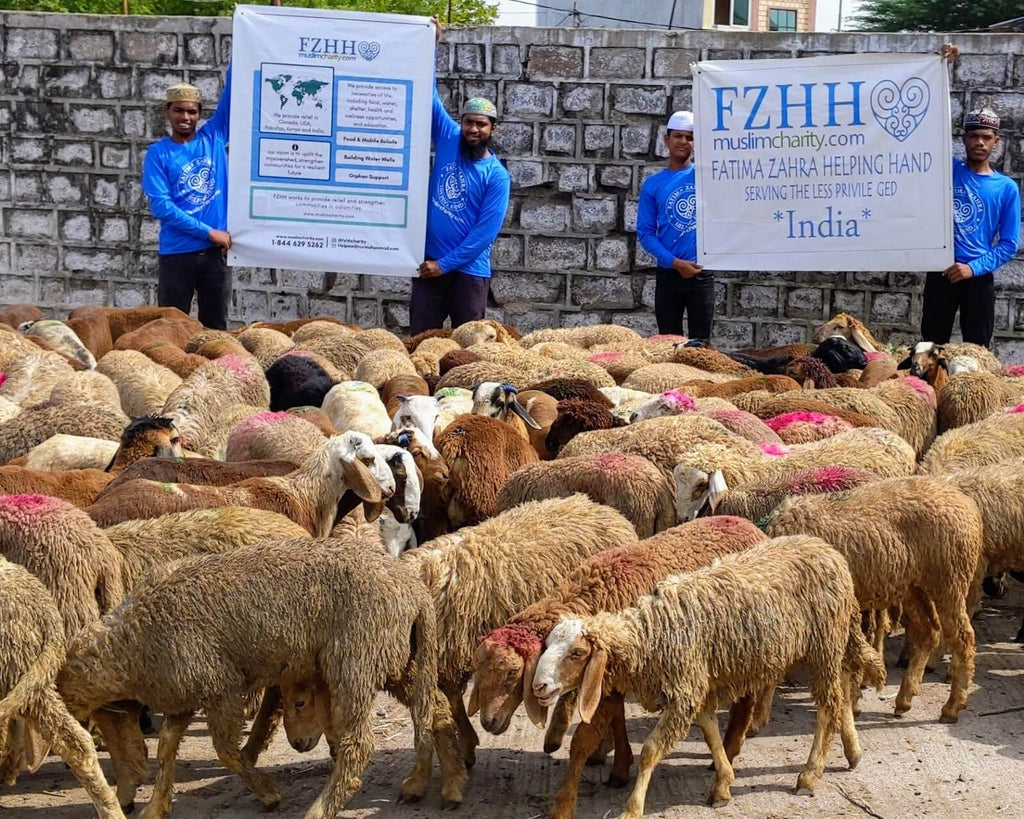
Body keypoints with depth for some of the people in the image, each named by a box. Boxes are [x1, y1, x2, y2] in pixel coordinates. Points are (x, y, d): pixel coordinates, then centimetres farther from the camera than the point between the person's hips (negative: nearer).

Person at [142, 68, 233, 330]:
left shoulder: (214, 138, 7)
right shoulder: (158, 153, -1)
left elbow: (230, 97, 2)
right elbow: (160, 205, -10)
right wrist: (208, 232, -13)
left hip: (215, 252, 2)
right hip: (177, 253, -2)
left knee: (215, 328, 7)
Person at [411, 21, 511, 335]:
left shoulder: (497, 175, -6)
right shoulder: (448, 140, 4)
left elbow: (486, 232, -11)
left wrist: (445, 264, -14)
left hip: (469, 269, -3)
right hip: (431, 261, 3)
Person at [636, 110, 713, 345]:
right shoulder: (653, 184, 5)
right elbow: (645, 232, 1)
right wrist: (675, 263, -10)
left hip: (702, 273, -1)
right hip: (668, 274, 1)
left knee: (700, 342, 1)